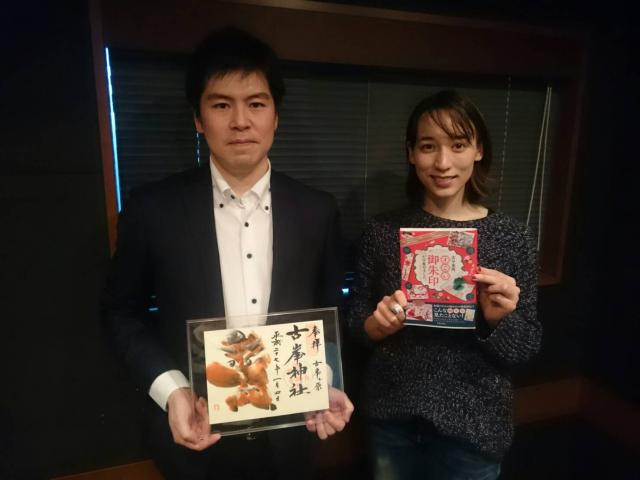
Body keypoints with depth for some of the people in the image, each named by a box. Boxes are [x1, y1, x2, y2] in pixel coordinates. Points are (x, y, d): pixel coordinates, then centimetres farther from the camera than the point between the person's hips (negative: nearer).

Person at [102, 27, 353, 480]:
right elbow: (122, 311, -2)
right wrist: (170, 388, -14)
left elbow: (329, 314, 2)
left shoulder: (317, 210, -7)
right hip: (192, 434, -1)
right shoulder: (153, 208, -12)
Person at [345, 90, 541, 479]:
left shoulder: (512, 238, -10)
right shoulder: (383, 231, -8)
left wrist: (498, 319, -23)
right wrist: (377, 324, -21)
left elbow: (527, 349, -4)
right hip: (392, 418, 1)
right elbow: (356, 323, -1)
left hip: (473, 426, 0)